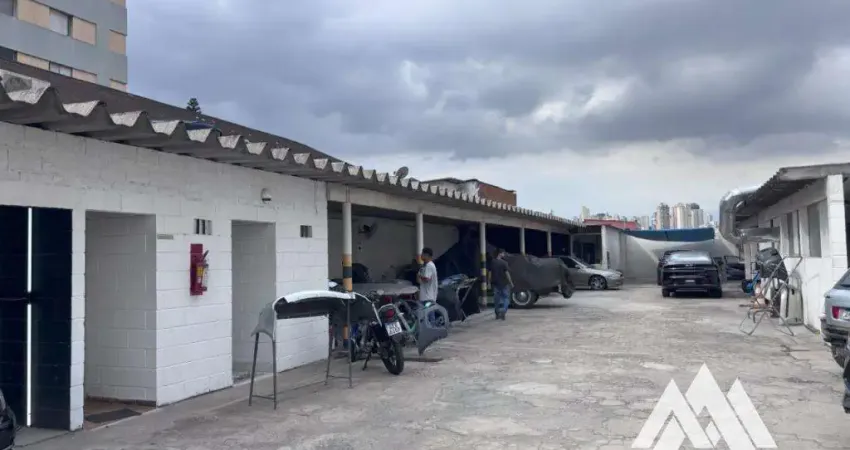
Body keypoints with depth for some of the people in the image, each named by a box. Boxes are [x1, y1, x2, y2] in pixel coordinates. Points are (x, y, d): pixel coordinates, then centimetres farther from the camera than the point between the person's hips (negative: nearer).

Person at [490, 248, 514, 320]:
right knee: (506, 298, 5)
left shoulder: (492, 263, 3)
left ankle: (497, 314, 16)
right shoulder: (503, 263, -12)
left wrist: (490, 282, 11)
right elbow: (507, 273, -13)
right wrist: (511, 283, -8)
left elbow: (490, 273, 4)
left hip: (495, 283, 4)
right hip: (504, 283, -4)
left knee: (496, 298, 12)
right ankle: (503, 311, -13)